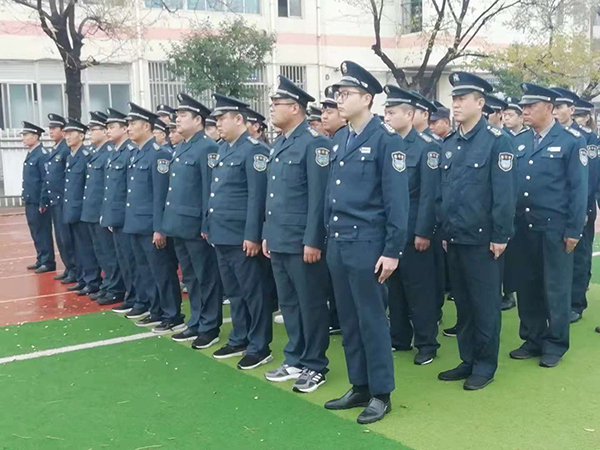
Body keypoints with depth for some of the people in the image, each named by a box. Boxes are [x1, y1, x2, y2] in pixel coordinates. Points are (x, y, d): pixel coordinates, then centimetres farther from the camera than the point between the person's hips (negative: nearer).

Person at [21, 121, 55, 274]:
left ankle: (48, 262, 6)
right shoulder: (30, 154, 14)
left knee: (43, 233, -1)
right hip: (30, 201, 9)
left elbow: (47, 180, -18)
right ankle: (41, 260, 24)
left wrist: (43, 202, -19)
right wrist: (26, 197, 16)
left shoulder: (42, 154, -15)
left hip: (38, 202, -9)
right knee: (36, 233, 15)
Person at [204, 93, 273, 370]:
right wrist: (208, 225, 17)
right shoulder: (222, 149, 15)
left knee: (252, 292, 1)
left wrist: (252, 235, -20)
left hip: (241, 236, -9)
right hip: (221, 234, 9)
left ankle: (259, 347, 11)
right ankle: (239, 340, 29)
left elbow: (257, 196, -17)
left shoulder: (253, 149, -12)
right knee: (233, 292, 17)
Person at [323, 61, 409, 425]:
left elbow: (397, 200, -13)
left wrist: (392, 250, -16)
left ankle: (381, 394, 15)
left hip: (367, 245, -7)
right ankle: (359, 387, 26)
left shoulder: (387, 139, -10)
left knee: (371, 320, 1)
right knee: (348, 320, 13)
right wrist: (328, 236, 14)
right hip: (338, 244, 7)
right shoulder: (339, 139, 12)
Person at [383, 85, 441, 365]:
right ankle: (399, 338, 26)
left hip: (413, 232, -6)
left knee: (419, 288, 3)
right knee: (394, 286, 13)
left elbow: (429, 193, -12)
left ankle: (427, 344, 14)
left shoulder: (426, 146, -8)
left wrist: (423, 232, -16)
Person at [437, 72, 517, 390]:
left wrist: (500, 236, -15)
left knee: (484, 303, 4)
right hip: (454, 239, 6)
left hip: (482, 239, -6)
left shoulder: (497, 140, -9)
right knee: (462, 302, 14)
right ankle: (467, 360, 25)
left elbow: (505, 193, -12)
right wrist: (444, 232, 12)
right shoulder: (448, 144, 10)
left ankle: (485, 365, 17)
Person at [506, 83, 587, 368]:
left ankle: (555, 344, 18)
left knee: (555, 288, 5)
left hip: (554, 229, -5)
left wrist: (574, 230, -10)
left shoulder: (572, 141, -4)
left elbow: (579, 188, -7)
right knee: (527, 287, 10)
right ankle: (533, 340, 24)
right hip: (523, 229, 5)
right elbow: (513, 185, 11)